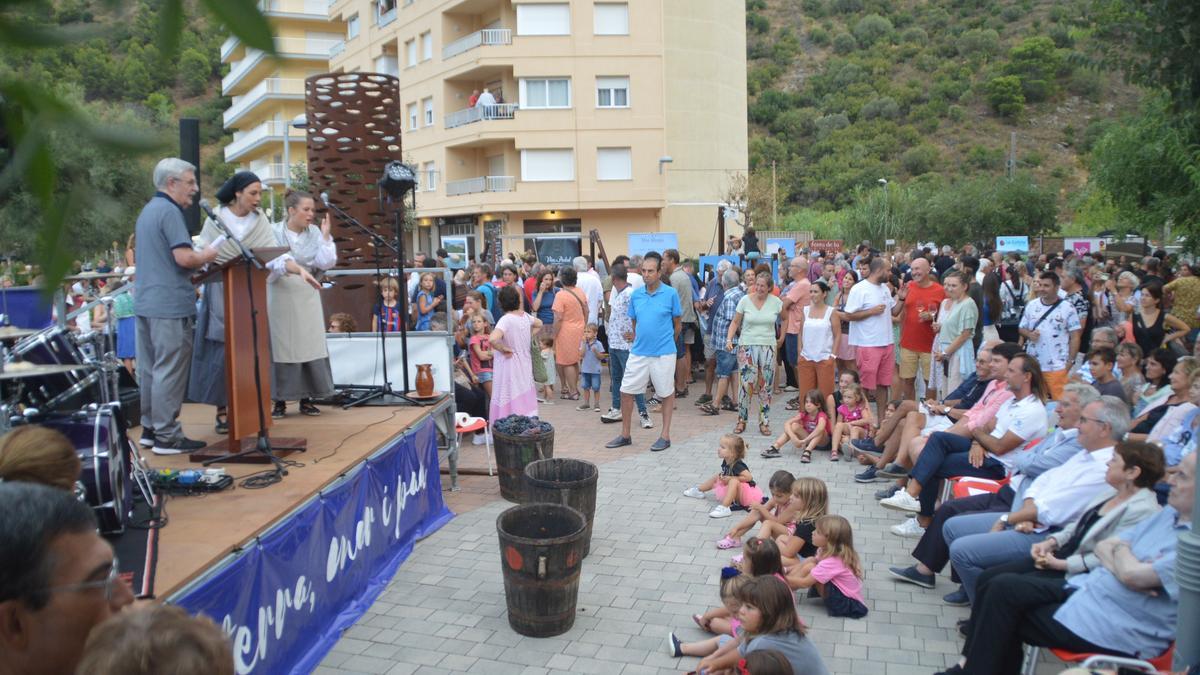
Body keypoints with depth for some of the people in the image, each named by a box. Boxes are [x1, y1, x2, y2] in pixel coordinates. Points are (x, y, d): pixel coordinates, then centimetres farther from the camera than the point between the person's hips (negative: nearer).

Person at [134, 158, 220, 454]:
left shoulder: (147, 211, 19)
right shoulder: (169, 211, -12)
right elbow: (184, 257, -21)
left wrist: (194, 270, 20)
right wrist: (208, 255, -3)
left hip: (147, 304, 10)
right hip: (171, 306, -10)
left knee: (150, 370, 14)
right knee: (170, 372, -5)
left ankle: (150, 429, 22)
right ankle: (167, 435, -1)